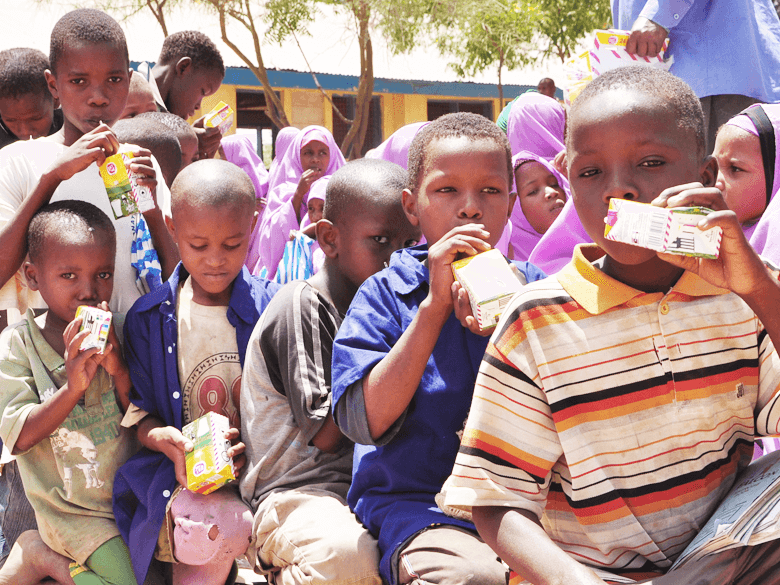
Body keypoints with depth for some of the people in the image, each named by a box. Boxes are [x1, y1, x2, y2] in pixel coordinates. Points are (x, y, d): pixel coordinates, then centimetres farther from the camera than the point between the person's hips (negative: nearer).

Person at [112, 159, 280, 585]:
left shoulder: (271, 307, 2)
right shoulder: (149, 318, 5)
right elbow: (139, 411, 6)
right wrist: (164, 439, -16)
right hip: (182, 470, -1)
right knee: (220, 527, -34)